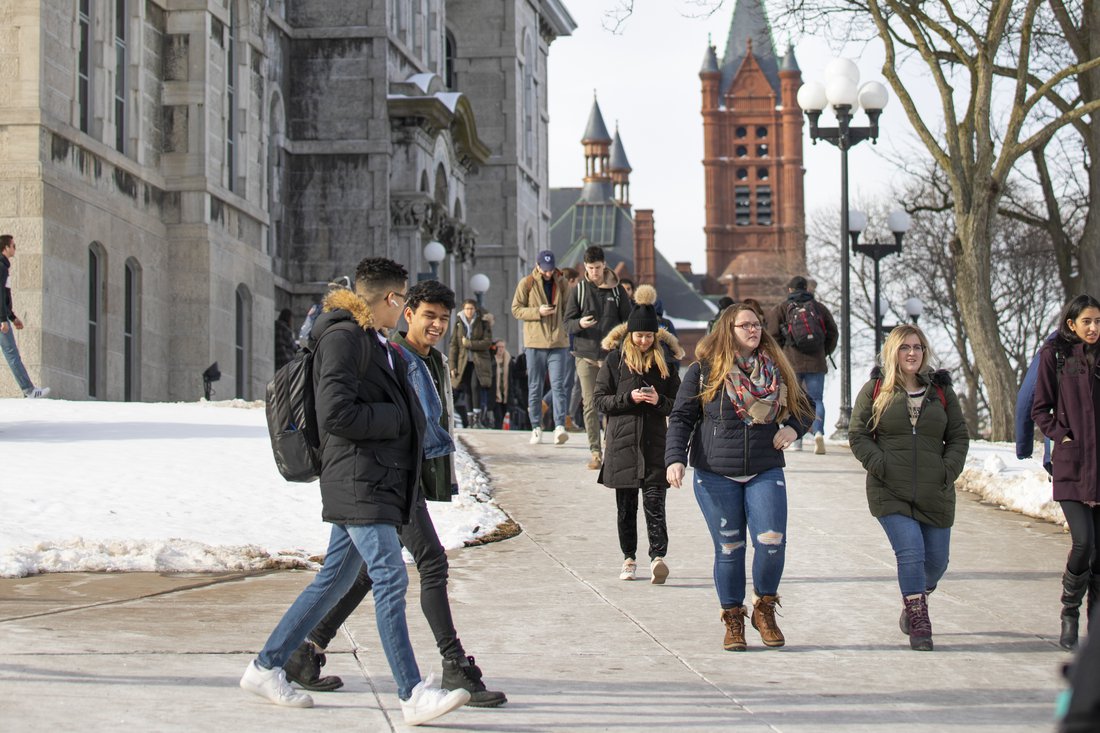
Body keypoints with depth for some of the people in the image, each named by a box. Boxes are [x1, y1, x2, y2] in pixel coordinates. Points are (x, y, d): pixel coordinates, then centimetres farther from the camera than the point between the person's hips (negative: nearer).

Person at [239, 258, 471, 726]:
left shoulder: (375, 342, 20)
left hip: (379, 480, 10)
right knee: (390, 579, -13)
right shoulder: (343, 339, -11)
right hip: (357, 481, -10)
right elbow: (336, 414, -19)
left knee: (334, 579, 13)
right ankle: (413, 695, -15)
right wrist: (398, 419, -12)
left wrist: (409, 419, 6)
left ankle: (266, 667, 22)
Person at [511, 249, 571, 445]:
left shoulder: (561, 283, 10)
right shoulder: (526, 283, 2)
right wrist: (538, 312, -14)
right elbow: (516, 310, 0)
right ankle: (536, 428, 12)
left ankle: (560, 427, -16)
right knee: (535, 387, 5)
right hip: (535, 342, -1)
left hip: (558, 342, 1)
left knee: (558, 385, -9)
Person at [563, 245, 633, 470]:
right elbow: (568, 322, 5)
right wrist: (580, 324, -18)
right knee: (590, 405, -2)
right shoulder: (578, 289, 5)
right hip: (585, 355, 0)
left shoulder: (617, 289, 5)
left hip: (611, 356, 0)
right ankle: (595, 451, 1)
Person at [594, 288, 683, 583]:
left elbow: (678, 403, 9)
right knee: (626, 506, 7)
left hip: (655, 443, 0)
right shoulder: (615, 360, 3)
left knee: (654, 503, -10)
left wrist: (659, 401, -12)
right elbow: (599, 399, 1)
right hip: (622, 443, 0)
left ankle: (658, 558, -19)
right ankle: (629, 559, 17)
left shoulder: (665, 362, 6)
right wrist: (629, 398, -13)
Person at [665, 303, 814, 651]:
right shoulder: (703, 371, 1)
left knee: (772, 542, -11)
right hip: (715, 476, -2)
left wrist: (793, 427, -1)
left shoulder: (776, 369, 9)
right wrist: (675, 458, -12)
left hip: (765, 473, 2)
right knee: (729, 549, 2)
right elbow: (681, 418, 1)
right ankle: (733, 619, 17)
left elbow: (804, 408, 21)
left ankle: (764, 608, 13)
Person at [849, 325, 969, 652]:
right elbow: (858, 434, 3)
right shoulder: (875, 389, 5)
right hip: (890, 493, -3)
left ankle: (914, 601, 38)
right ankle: (918, 623, -6)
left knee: (936, 560, 9)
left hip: (935, 494, 3)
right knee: (910, 554, -16)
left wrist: (948, 469, -2)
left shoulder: (941, 391, 11)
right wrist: (879, 465, -12)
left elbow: (959, 437, 14)